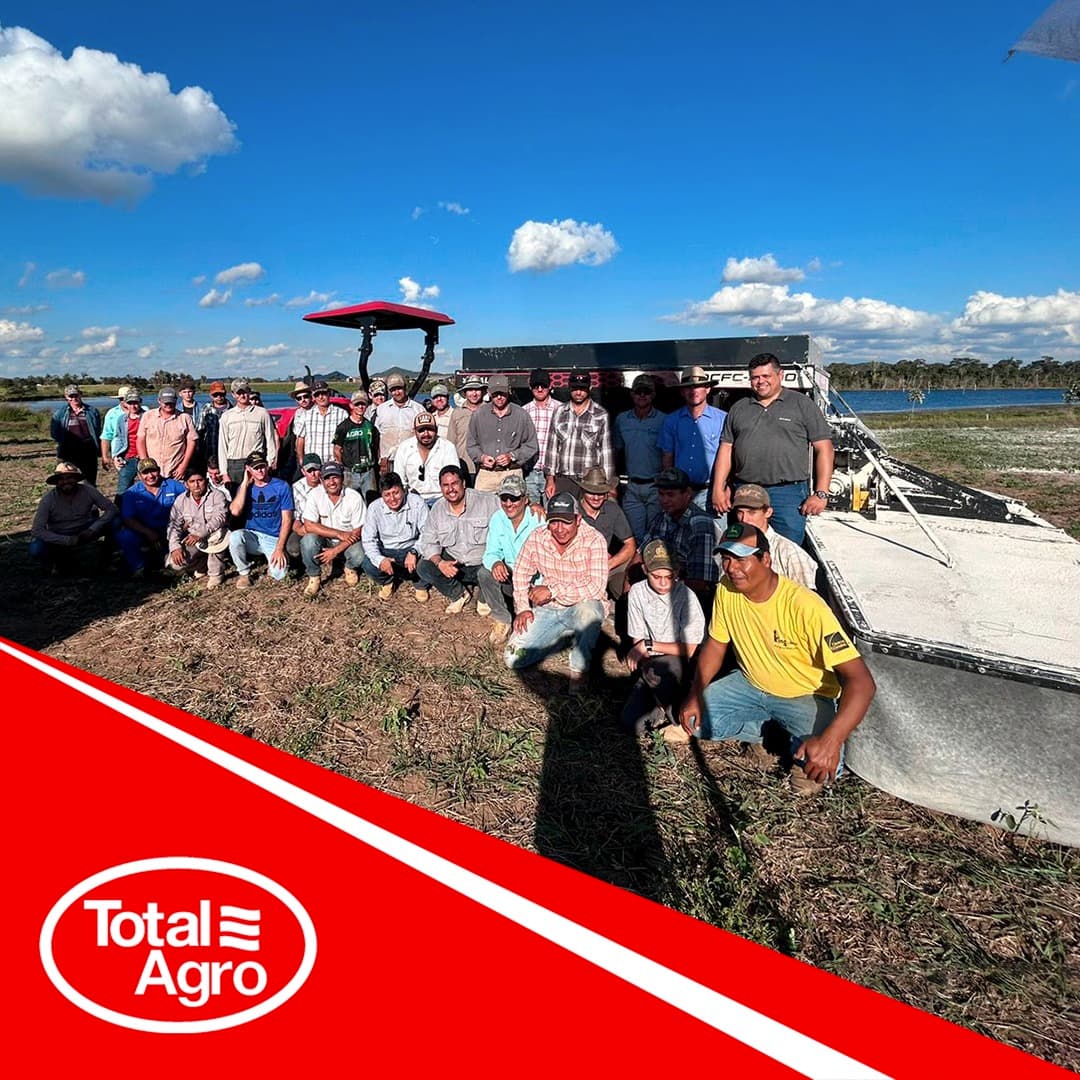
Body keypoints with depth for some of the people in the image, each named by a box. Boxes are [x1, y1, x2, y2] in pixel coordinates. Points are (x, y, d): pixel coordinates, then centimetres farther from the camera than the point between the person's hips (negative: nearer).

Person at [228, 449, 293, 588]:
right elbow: (235, 511, -14)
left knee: (279, 574, -25)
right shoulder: (245, 487, 5)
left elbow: (287, 519, -6)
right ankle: (244, 573, -7)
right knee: (235, 536, -33)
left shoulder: (282, 487, -3)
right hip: (251, 535, 2)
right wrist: (245, 483, -10)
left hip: (274, 539, -2)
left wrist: (279, 548, -14)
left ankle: (272, 562, 14)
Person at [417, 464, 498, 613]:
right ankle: (459, 593, 8)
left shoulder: (488, 501, -11)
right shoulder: (437, 509, 3)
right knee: (423, 568, -15)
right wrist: (439, 563, -17)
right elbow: (428, 542, 3)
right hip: (453, 564, 4)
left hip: (483, 564, -3)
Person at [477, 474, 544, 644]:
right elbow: (492, 552, -2)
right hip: (509, 576, 4)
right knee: (484, 573, -23)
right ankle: (502, 620, -7)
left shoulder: (539, 520, -18)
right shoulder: (497, 519, -2)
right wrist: (495, 563, -29)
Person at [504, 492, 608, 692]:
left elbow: (596, 587, -28)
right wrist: (523, 608, -3)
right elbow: (521, 573, 8)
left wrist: (553, 590, -26)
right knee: (512, 658, -10)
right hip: (545, 610, 4)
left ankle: (580, 668, -14)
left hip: (581, 606, -4)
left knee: (588, 611, -41)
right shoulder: (536, 538, -6)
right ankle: (564, 637, 13)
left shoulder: (594, 540, -18)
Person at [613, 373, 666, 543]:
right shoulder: (622, 419, 9)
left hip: (656, 486, -3)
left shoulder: (663, 420, -1)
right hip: (632, 487, 3)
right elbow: (616, 452, 16)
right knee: (634, 536, 6)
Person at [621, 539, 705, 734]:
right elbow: (637, 640, 2)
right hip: (652, 666, 3)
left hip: (680, 665, -3)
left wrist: (649, 646, -13)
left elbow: (688, 650, -11)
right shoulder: (637, 592, -4)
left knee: (656, 669, -39)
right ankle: (663, 704, 10)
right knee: (629, 723, -19)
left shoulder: (687, 597, -16)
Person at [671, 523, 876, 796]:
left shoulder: (804, 606, -31)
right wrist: (695, 695, -10)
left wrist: (831, 740, -49)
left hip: (806, 696, -5)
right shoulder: (726, 590, -13)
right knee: (694, 715, -12)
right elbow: (715, 645, 3)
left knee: (819, 766, -30)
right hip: (751, 684, 5)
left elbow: (860, 680, -34)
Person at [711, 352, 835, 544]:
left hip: (788, 494, -3)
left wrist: (821, 493, -8)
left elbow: (824, 448, 1)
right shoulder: (739, 408, 17)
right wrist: (718, 489, 4)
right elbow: (726, 449, 14)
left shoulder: (802, 404, 6)